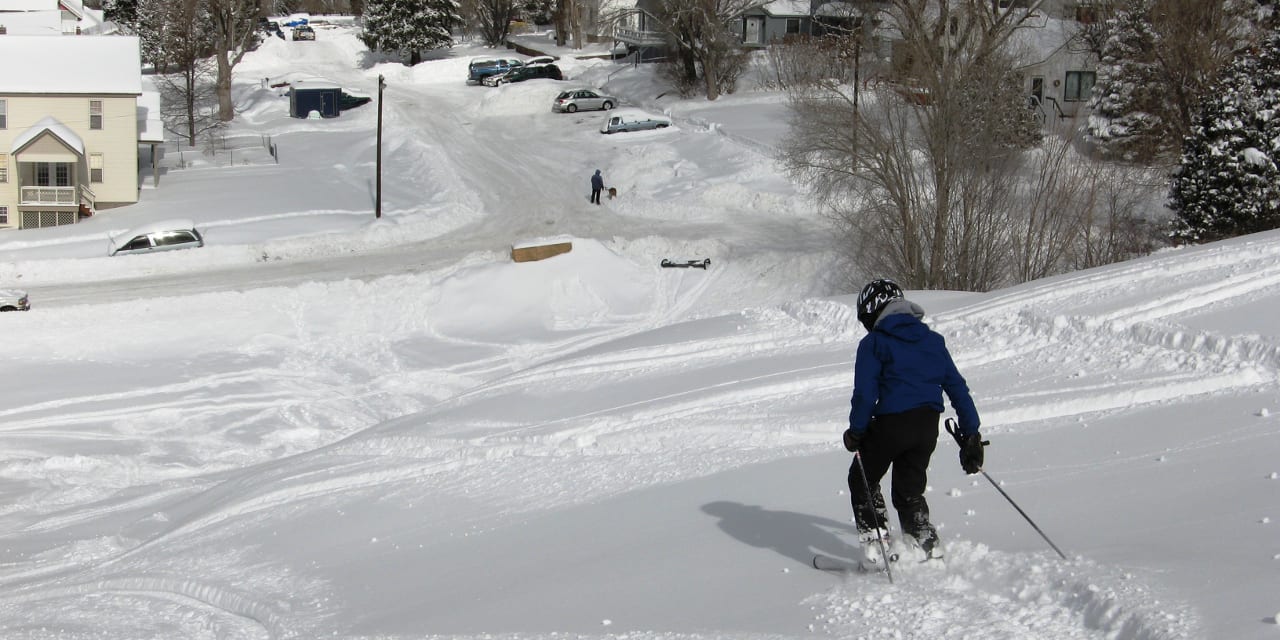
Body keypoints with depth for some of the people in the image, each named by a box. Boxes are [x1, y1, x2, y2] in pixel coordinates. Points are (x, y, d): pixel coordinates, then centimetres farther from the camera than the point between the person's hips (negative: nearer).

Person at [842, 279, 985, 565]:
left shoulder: (873, 343, -2)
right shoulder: (933, 340, 13)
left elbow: (865, 393, -10)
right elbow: (957, 387, 11)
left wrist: (856, 431, 1)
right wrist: (970, 434, 14)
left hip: (892, 423, -5)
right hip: (928, 426, 5)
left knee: (863, 479, 17)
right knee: (910, 490, 20)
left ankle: (874, 542, 7)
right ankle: (928, 545, 8)